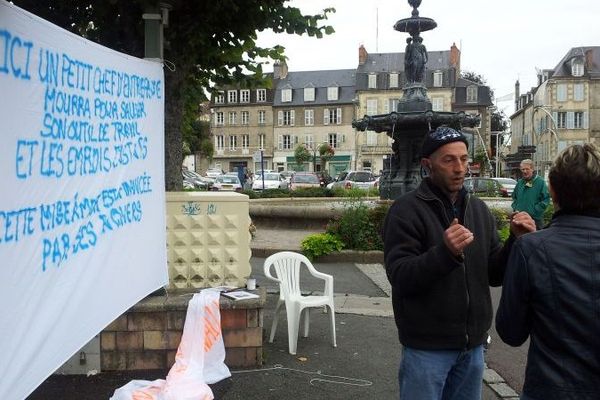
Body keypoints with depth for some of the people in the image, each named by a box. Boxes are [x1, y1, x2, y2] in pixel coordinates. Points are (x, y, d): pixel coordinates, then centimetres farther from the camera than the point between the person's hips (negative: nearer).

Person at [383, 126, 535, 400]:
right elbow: (400, 278, -20)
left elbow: (494, 275, 7)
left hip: (473, 344, 6)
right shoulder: (406, 210, -12)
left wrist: (517, 242, -11)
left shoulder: (479, 209, 7)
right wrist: (445, 252, -35)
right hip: (427, 346, -6)